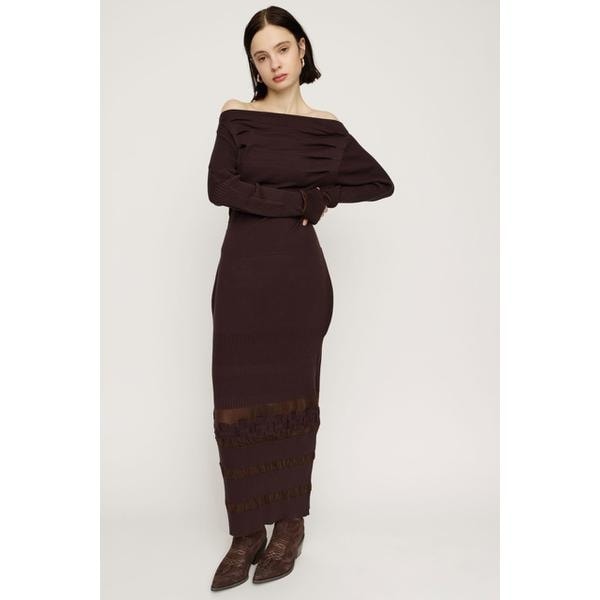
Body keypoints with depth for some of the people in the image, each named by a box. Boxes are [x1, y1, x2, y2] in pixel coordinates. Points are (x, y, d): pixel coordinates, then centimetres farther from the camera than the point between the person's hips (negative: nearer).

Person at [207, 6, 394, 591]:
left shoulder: (327, 128, 8)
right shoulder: (235, 116, 6)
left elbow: (381, 184, 13)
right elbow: (219, 186, -9)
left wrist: (322, 194, 1)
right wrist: (300, 200, -11)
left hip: (299, 275, 0)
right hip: (242, 273, 1)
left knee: (292, 396, 5)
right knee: (238, 400, 0)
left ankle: (290, 523, 21)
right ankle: (248, 532, 13)